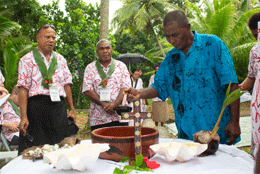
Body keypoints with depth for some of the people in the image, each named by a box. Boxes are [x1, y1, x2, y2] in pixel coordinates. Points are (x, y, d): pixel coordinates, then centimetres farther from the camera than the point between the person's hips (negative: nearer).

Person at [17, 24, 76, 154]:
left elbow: (66, 85, 15)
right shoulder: (27, 60, 0)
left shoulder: (60, 59, 14)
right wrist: (23, 117, -14)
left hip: (59, 107, 4)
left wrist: (71, 109, 11)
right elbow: (23, 89, -6)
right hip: (36, 107, -4)